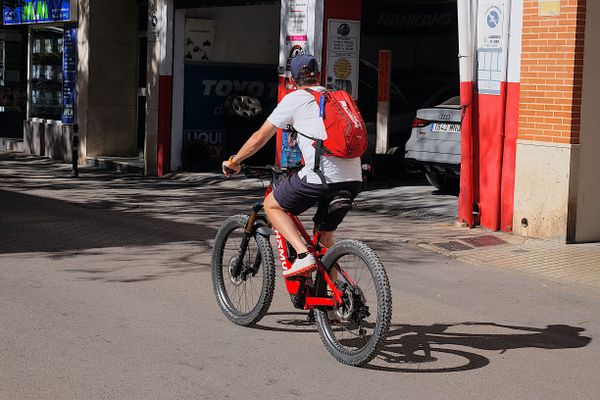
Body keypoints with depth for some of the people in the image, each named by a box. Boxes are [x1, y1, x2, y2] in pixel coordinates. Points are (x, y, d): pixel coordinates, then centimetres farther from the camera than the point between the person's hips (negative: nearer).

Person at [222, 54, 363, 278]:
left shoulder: (294, 99, 9)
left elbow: (259, 139, 13)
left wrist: (233, 161, 28)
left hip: (322, 176, -6)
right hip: (354, 178, 6)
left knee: (272, 206, 15)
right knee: (325, 235, 23)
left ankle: (303, 255, -2)